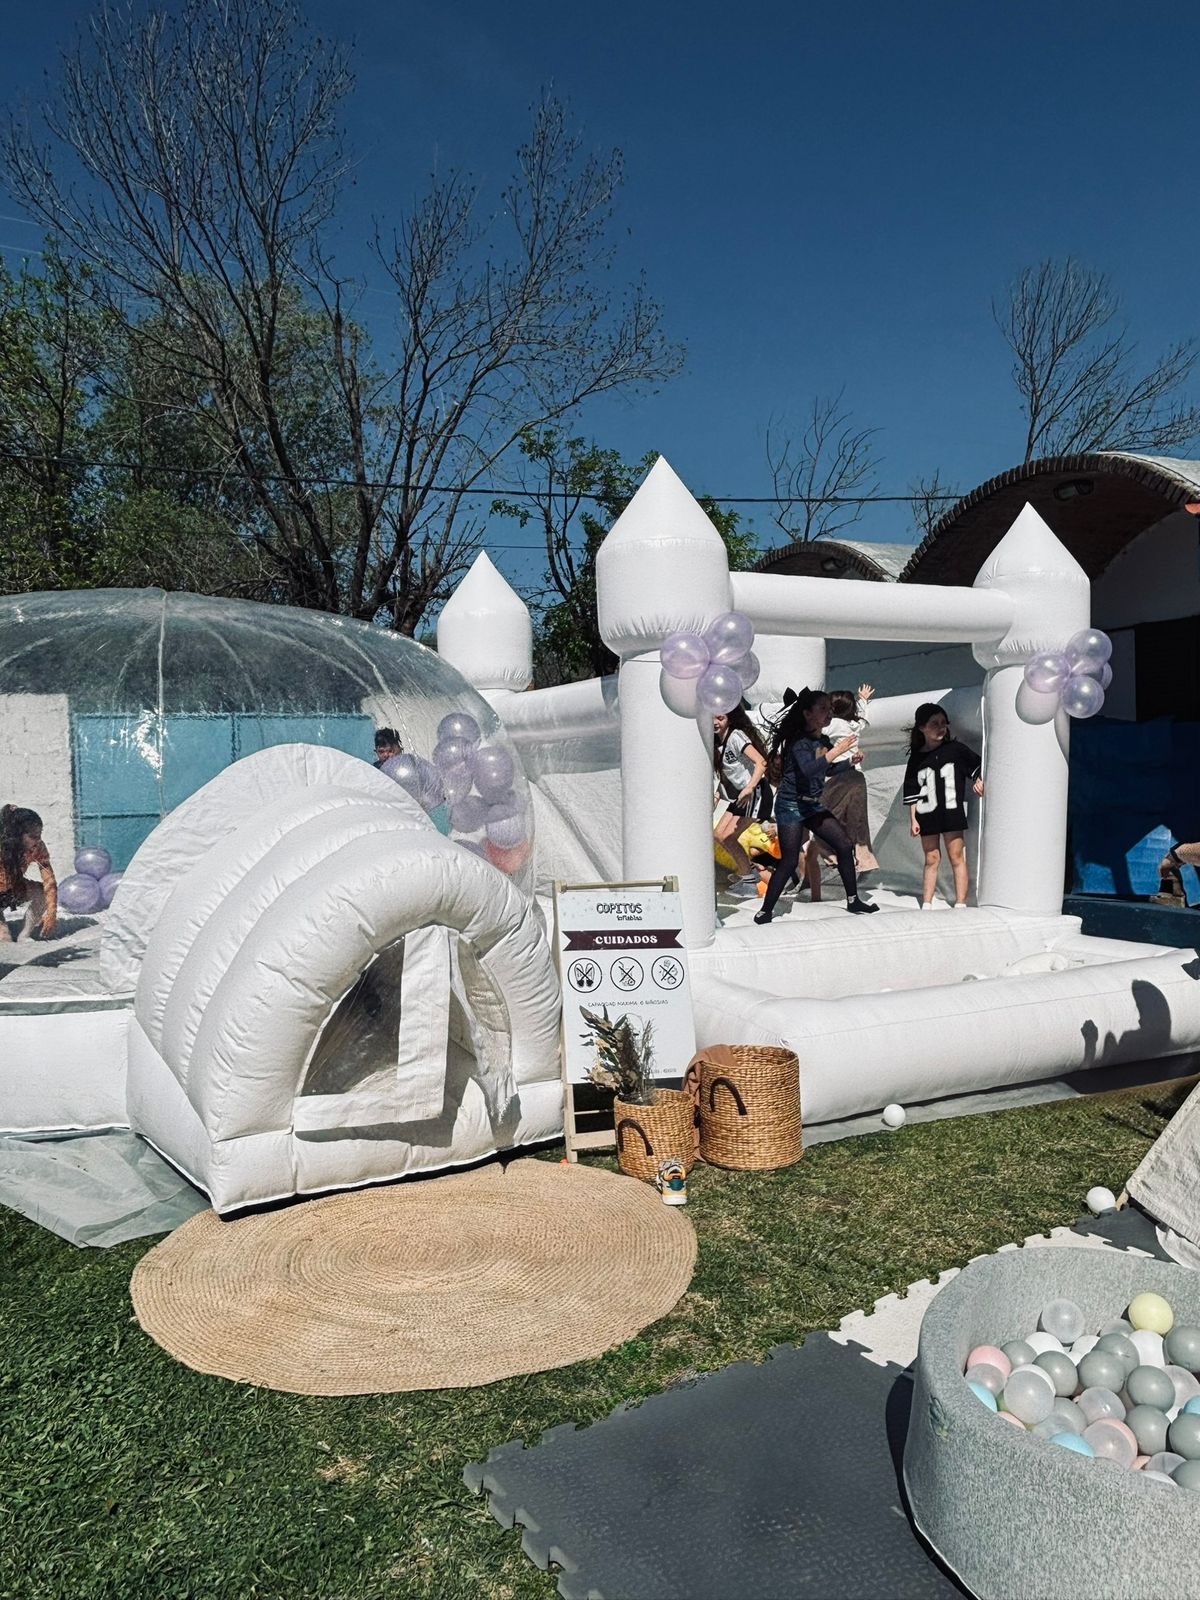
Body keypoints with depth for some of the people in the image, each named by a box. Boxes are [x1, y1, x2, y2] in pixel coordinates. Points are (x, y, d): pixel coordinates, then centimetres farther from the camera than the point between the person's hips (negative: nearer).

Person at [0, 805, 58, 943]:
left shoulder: (38, 848, -20)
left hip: (15, 890, 5)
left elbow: (50, 882, -20)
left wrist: (51, 914, -31)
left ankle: (24, 937, -12)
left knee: (42, 892, -22)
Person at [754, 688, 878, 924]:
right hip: (791, 806, -8)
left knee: (845, 845, 5)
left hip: (814, 805, 8)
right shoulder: (799, 741, -18)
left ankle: (853, 901, 17)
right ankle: (765, 912, 0)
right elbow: (809, 769, -36)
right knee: (789, 861, -10)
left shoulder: (823, 741, 5)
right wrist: (836, 751, -33)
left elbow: (828, 770, 22)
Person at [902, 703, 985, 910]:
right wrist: (913, 819, 2)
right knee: (931, 858, 6)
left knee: (956, 856, -2)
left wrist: (979, 781, -6)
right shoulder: (917, 757, 4)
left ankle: (960, 904, 3)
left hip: (952, 811, -1)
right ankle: (926, 905, 10)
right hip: (927, 815, 1)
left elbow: (977, 765, 13)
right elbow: (911, 791, 6)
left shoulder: (955, 749, 2)